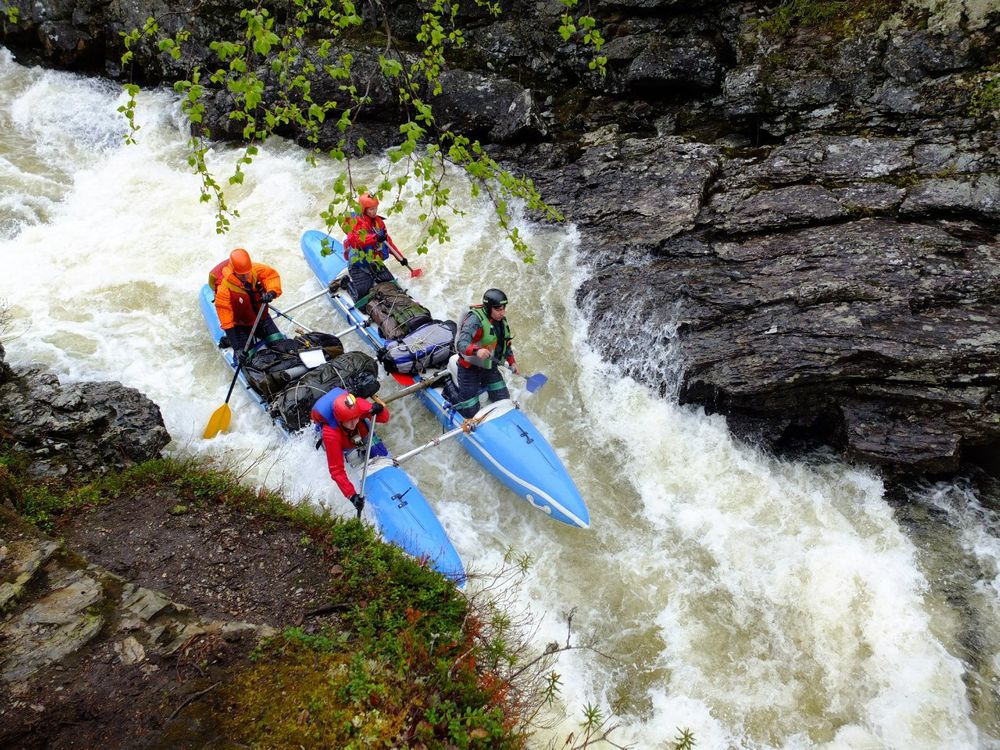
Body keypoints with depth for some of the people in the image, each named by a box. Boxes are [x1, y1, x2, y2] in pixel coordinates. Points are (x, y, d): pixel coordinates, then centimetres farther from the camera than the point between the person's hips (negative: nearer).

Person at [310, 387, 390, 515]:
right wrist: (352, 496, -51)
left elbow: (385, 418, -27)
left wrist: (380, 410, -52)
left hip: (362, 433, 2)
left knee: (382, 454, 2)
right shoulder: (330, 434, -47)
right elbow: (336, 470, -43)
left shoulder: (359, 405, -42)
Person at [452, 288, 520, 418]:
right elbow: (461, 344, -37)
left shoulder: (501, 320, 1)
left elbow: (505, 343, 18)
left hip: (490, 368, 7)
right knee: (470, 412, -1)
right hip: (470, 369, -7)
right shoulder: (475, 319, -25)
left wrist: (512, 362, 14)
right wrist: (477, 350, -54)